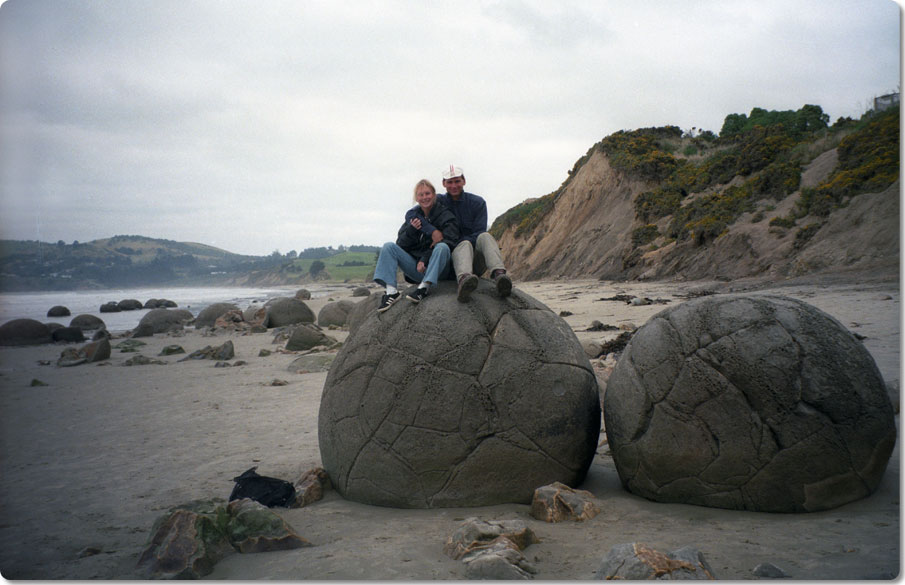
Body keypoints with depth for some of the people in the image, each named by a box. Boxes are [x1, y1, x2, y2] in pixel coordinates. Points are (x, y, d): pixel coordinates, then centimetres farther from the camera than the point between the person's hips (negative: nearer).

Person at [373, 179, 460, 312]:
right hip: (415, 268, 4)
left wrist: (425, 260, -19)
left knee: (442, 247, -32)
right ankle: (391, 291, -28)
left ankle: (424, 287, -38)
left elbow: (449, 243, -13)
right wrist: (411, 230, -14)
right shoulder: (412, 215, 12)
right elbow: (401, 244, 6)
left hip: (437, 269, -4)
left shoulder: (445, 215, -1)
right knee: (389, 246, -11)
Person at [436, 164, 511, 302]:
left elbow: (479, 233, -3)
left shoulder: (477, 202, 6)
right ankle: (463, 279, -70)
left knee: (485, 237, -27)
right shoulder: (438, 202, 6)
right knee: (465, 244, -33)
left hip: (477, 262, 2)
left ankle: (499, 274, -56)